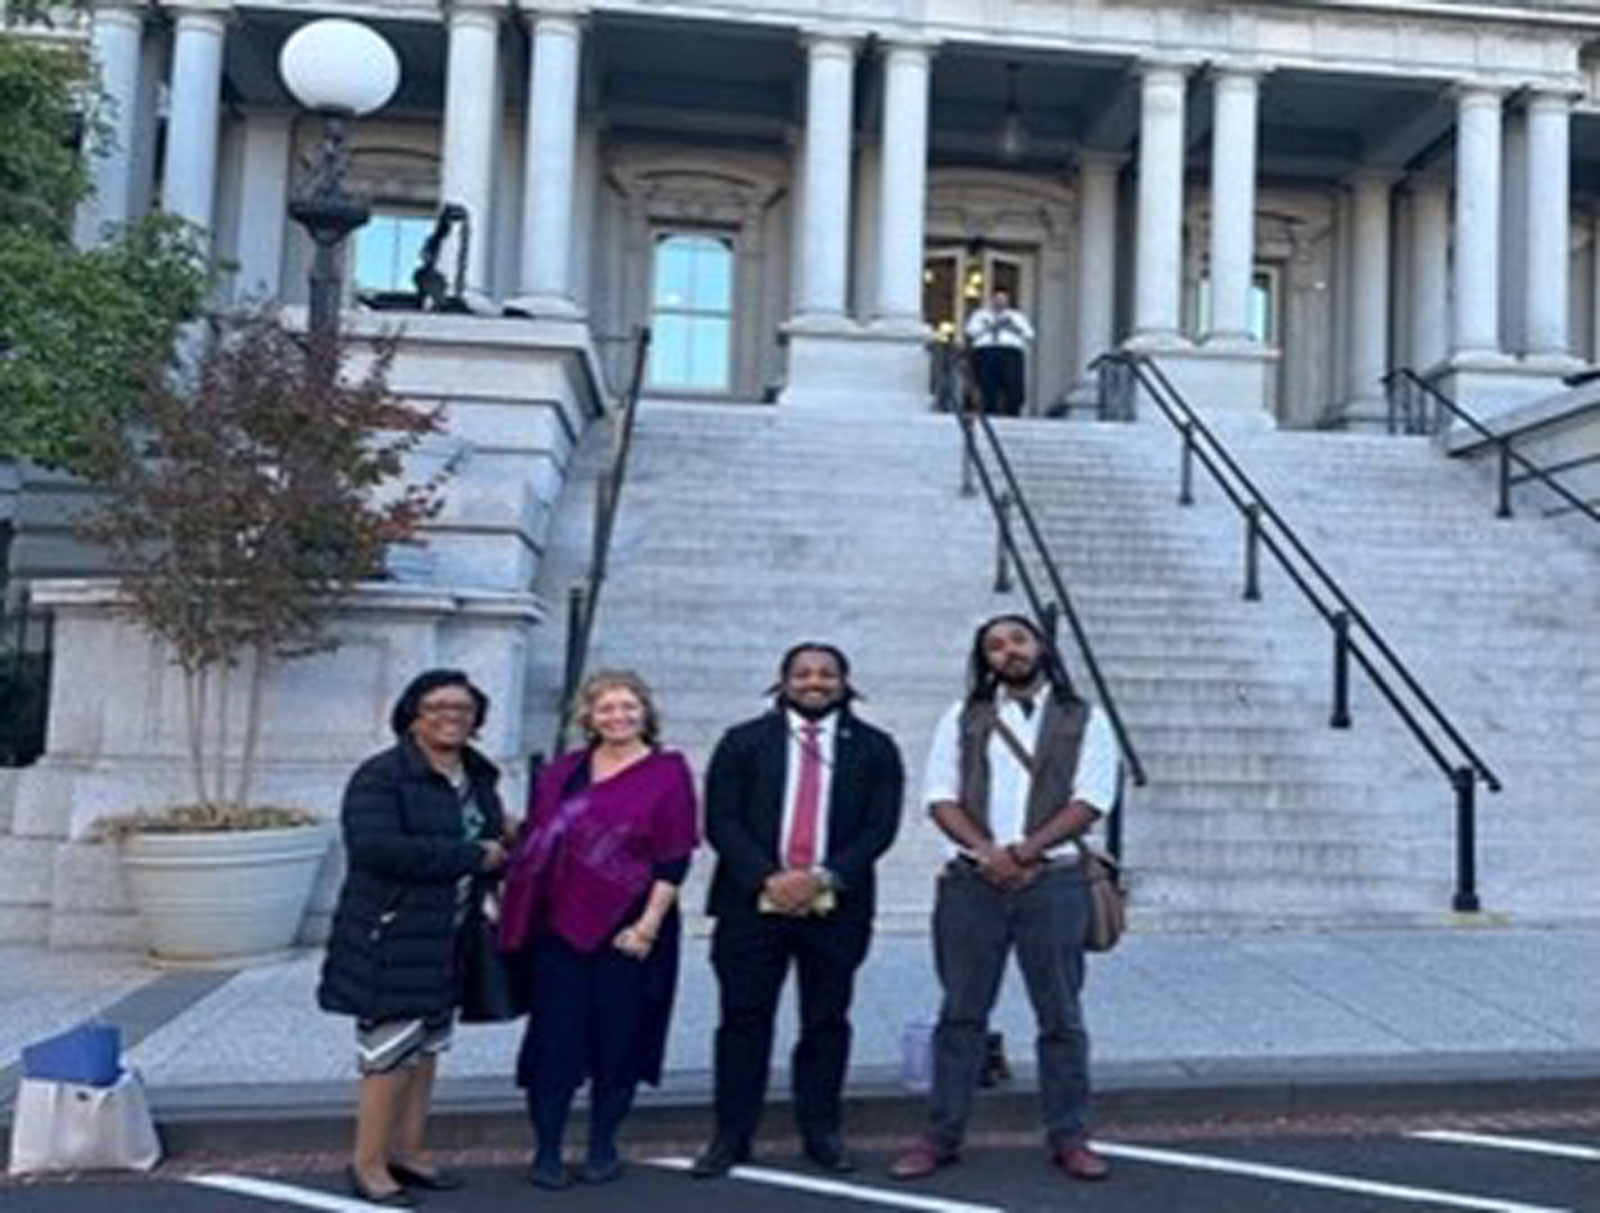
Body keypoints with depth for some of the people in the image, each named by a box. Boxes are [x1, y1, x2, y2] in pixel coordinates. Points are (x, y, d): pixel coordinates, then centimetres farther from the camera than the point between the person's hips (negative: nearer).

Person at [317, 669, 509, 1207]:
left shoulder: (478, 775, 10)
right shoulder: (381, 776, -14)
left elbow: (492, 841, 23)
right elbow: (375, 846, -28)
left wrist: (499, 855, -3)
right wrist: (469, 856, -25)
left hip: (450, 940, 8)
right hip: (392, 939, -7)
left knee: (427, 1046, 15)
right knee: (392, 1050, -2)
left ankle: (407, 1151, 29)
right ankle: (368, 1163, 15)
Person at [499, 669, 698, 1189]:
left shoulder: (668, 771, -2)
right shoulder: (563, 771, 10)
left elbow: (675, 858, -6)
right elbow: (536, 840, 15)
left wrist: (649, 925, -12)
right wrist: (514, 903, 7)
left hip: (627, 928, -2)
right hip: (559, 924, 3)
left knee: (617, 1034, 7)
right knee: (556, 1033, 4)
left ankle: (602, 1146, 23)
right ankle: (546, 1149, 16)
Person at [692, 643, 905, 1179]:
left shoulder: (874, 747, 6)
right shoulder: (743, 741, 5)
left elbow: (880, 826, -1)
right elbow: (721, 820, -1)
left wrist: (823, 878, -13)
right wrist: (767, 878, -14)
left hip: (836, 907, 1)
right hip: (752, 902, 0)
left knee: (826, 1021, 9)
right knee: (744, 1019, 3)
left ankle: (821, 1133, 21)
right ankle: (731, 1135, 14)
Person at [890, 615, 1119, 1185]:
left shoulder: (1084, 720, 6)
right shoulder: (963, 719, 10)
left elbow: (1090, 801, -4)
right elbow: (941, 798, 2)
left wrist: (1024, 851, -13)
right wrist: (987, 851, -14)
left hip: (1054, 882, -1)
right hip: (972, 882, 1)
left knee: (1060, 1016, 5)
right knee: (961, 1013, 6)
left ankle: (1069, 1137, 17)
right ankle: (941, 1136, 15)